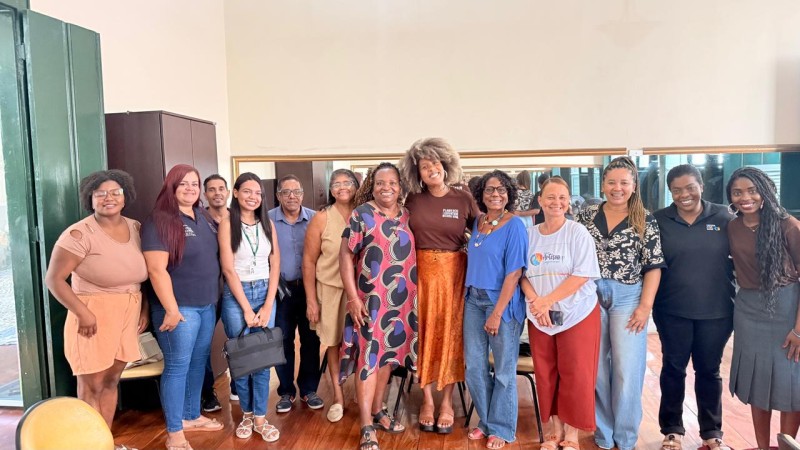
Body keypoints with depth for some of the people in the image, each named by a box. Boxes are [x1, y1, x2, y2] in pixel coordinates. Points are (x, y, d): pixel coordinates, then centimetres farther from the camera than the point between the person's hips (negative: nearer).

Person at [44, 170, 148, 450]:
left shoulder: (135, 228, 5)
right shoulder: (80, 234, -14)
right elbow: (54, 278, -14)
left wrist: (145, 309, 8)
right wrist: (83, 314, -19)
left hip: (127, 315, 6)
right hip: (94, 316, -6)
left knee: (111, 381, 17)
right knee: (91, 386, 5)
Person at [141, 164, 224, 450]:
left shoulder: (204, 218, 9)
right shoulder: (159, 221, -13)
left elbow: (214, 257, 20)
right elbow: (157, 270, -18)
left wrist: (214, 298, 15)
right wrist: (171, 310, -20)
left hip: (207, 305, 7)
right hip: (180, 308, -7)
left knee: (198, 363, 17)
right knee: (177, 367, 1)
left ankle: (192, 417, 33)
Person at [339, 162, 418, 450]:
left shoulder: (407, 216, 8)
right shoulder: (362, 215, -6)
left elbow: (412, 253, 14)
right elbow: (346, 256, -8)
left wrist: (413, 294, 9)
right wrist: (352, 297, -14)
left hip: (401, 300, 5)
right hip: (370, 299, -5)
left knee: (388, 354, 14)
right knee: (369, 356, -2)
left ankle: (377, 410, 31)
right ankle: (367, 427, 6)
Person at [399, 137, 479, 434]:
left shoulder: (464, 199, -1)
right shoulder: (413, 201, 2)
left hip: (454, 273, -1)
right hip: (421, 272, 1)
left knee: (450, 333, 5)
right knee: (425, 333, 6)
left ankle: (447, 401, 18)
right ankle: (427, 400, 19)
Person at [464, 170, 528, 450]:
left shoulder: (514, 225, -10)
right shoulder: (477, 222, 8)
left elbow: (514, 273, -14)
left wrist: (497, 313, -18)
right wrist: (466, 293, 8)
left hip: (503, 301, -6)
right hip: (473, 299, 6)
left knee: (504, 369, 7)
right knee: (474, 365, 10)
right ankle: (486, 421, 29)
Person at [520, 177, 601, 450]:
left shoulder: (578, 233, -6)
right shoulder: (529, 235, 5)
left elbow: (582, 275, -14)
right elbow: (522, 274, 5)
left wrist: (547, 301, -18)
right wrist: (535, 302, -12)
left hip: (577, 314, -3)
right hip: (539, 317, 3)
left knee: (575, 375, 1)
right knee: (545, 374, 8)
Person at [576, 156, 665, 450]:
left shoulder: (645, 221, -1)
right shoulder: (586, 216, 5)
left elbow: (653, 266, -2)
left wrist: (645, 305, -9)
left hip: (627, 298, -2)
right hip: (591, 296, 2)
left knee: (627, 369, 2)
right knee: (595, 367, 9)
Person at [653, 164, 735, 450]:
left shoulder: (723, 218, -1)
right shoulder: (658, 220, -3)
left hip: (716, 311, 1)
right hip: (672, 311, 0)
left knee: (709, 370, 14)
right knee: (673, 369, 10)